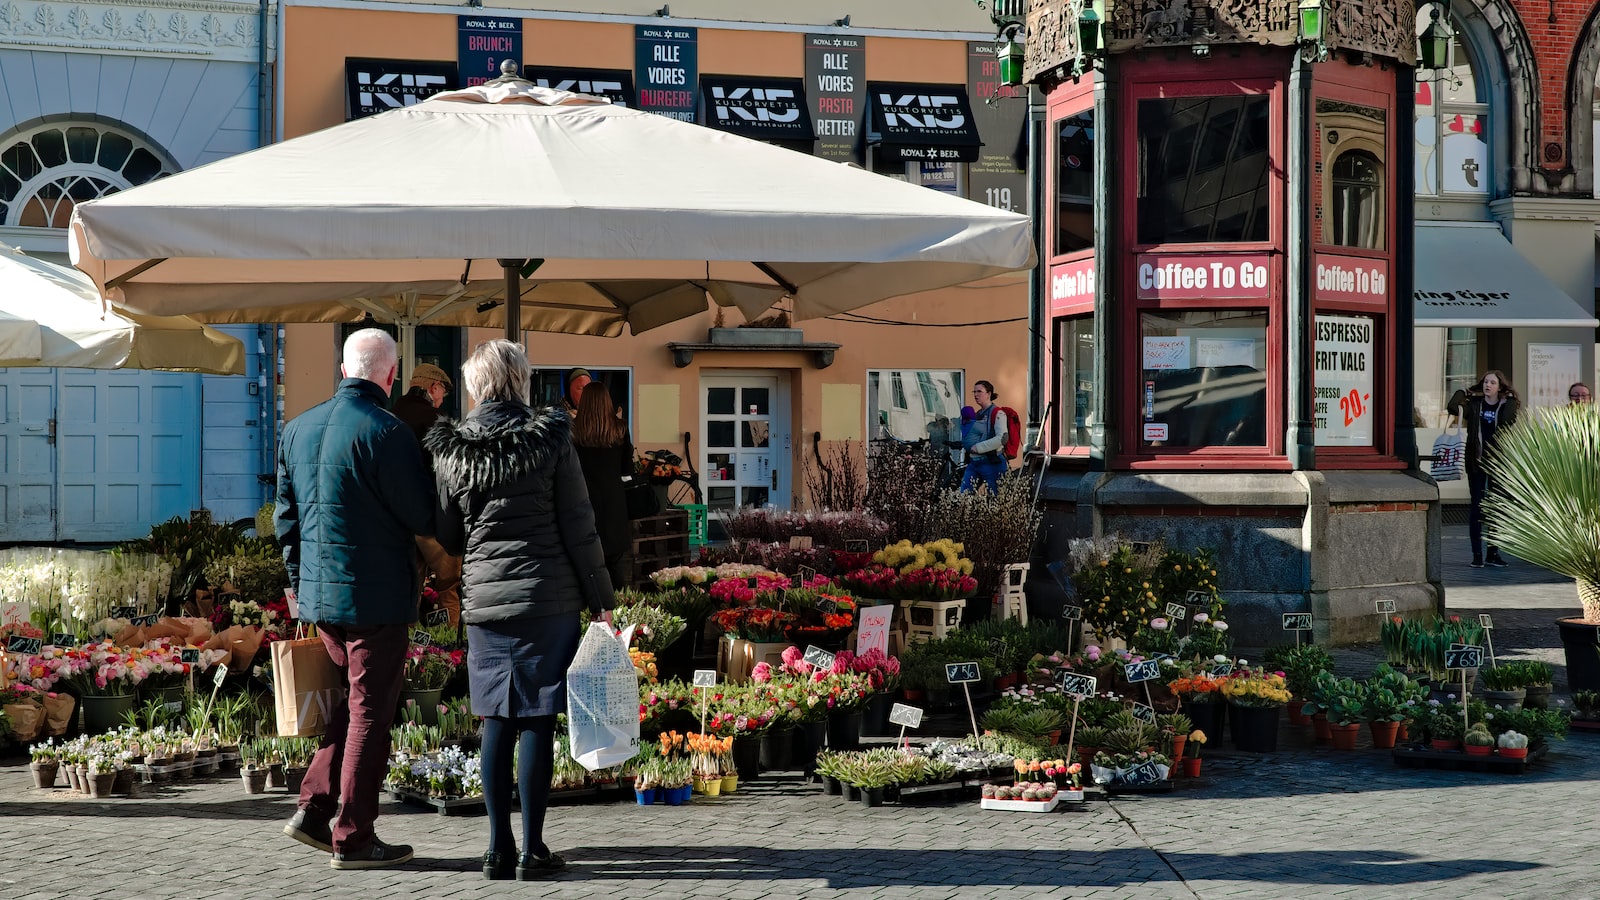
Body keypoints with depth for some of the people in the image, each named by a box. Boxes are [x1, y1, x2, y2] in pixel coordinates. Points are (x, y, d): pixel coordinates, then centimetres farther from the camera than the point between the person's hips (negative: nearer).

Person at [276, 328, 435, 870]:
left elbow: (286, 515, 15)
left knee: (353, 702, 22)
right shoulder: (384, 432, -16)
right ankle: (352, 837, 7)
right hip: (375, 595, -7)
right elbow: (424, 518, -12)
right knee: (369, 714, 2)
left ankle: (315, 809, 18)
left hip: (318, 592, 7)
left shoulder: (298, 429, 7)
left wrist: (296, 581, 24)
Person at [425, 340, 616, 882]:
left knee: (497, 723, 9)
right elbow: (578, 528, -5)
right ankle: (533, 850, 4)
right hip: (549, 599, -2)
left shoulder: (451, 449, 1)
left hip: (484, 601, 3)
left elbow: (447, 537, 8)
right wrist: (600, 599, 2)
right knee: (537, 722, 1)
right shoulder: (550, 439, -6)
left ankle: (499, 849, 11)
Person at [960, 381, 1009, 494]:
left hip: (992, 463, -8)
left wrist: (978, 447, -20)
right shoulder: (976, 414, 17)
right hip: (973, 462, 8)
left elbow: (1002, 438, -22)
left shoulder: (997, 413, -9)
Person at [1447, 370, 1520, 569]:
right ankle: (1477, 554, 0)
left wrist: (1509, 399, -9)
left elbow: (1509, 420, -18)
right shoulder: (1474, 404, 2)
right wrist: (1462, 393, 0)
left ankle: (1493, 553, 14)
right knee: (1477, 506, -2)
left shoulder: (1507, 405, 2)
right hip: (1476, 462, -1)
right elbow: (1453, 407, -14)